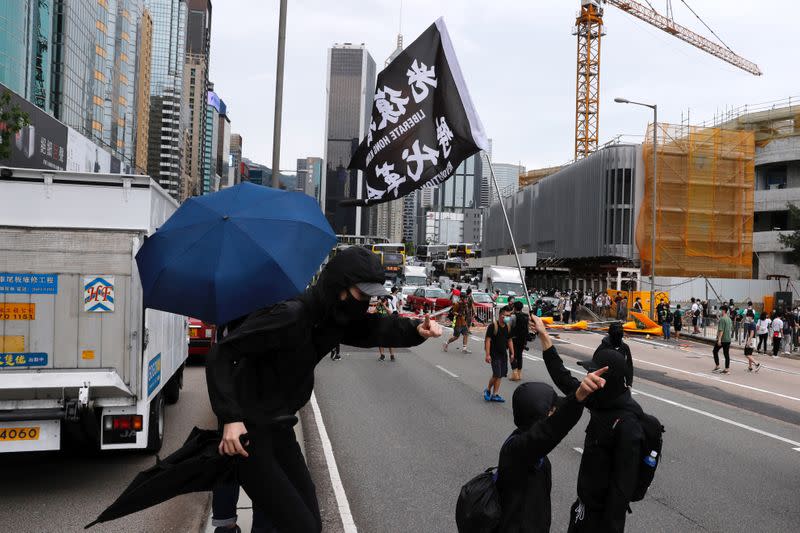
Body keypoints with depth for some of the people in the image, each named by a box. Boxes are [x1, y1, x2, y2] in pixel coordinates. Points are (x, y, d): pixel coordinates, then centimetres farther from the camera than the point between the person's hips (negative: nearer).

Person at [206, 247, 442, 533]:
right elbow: (221, 354, -25)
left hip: (277, 427, 9)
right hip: (246, 432, -8)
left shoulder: (332, 317, 0)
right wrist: (230, 418, -32)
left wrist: (416, 329, -14)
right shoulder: (291, 314, -26)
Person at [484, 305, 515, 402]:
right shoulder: (493, 326, -14)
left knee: (501, 375, 7)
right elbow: (488, 340, -15)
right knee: (497, 374, -10)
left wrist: (512, 353, 12)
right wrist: (487, 354, -19)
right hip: (494, 354, -7)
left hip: (504, 354, 7)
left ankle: (495, 394, 16)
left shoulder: (508, 326, 7)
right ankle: (488, 390, 14)